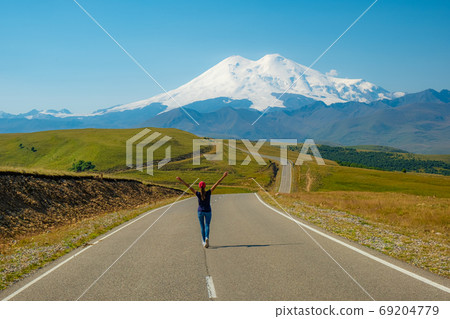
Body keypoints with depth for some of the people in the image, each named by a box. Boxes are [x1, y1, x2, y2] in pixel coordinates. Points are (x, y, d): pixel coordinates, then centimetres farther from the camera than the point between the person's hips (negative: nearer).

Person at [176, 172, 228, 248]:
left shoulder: (198, 194, -15)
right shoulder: (208, 193, -15)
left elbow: (189, 186, -15)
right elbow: (216, 184, -16)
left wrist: (181, 180, -15)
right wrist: (223, 177, -17)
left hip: (200, 212, 1)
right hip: (207, 212, 0)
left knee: (202, 226, 14)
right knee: (207, 226, 5)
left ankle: (204, 241, 18)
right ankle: (207, 237, -23)